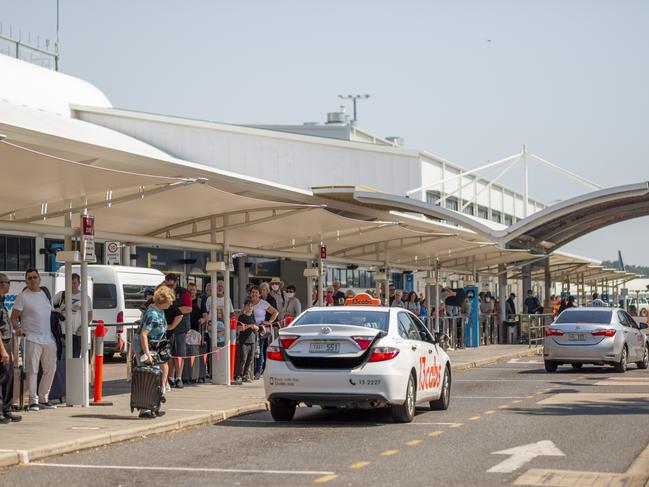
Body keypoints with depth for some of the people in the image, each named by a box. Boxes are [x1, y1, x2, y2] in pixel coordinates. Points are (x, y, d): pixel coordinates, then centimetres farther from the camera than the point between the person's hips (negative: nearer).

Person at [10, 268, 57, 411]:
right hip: (32, 339, -6)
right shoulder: (23, 296, -3)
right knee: (32, 370, -9)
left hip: (49, 339, 6)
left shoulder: (46, 294, 14)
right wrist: (17, 328, -23)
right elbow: (14, 317, -6)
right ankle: (33, 400, -6)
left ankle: (43, 399, 21)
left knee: (50, 369, 10)